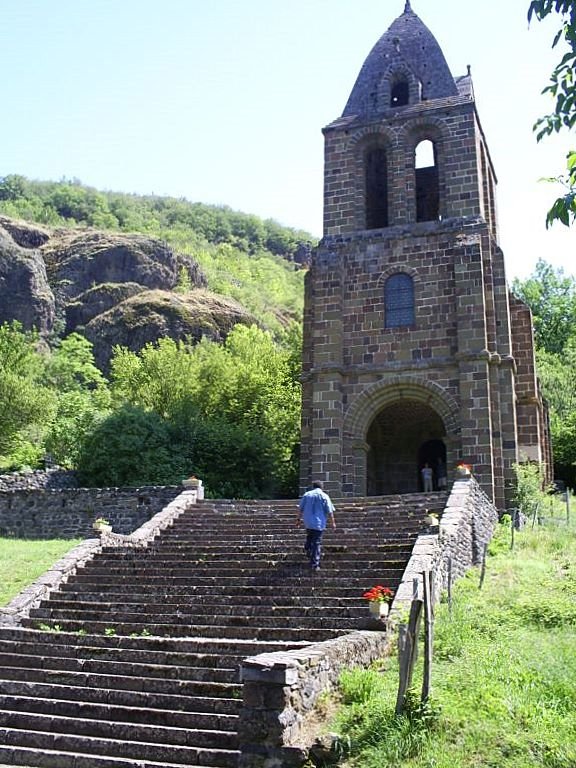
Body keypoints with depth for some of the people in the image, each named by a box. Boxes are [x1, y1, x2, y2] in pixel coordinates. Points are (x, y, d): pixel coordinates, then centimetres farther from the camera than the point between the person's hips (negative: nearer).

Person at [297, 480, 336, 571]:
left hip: (308, 523, 3)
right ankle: (315, 564, 0)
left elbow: (301, 508, 10)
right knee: (317, 543, 0)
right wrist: (333, 522, 3)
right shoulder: (324, 496, -4)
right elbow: (329, 511, -6)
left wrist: (299, 519, 21)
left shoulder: (307, 494, 5)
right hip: (319, 523, -3)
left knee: (309, 539, 27)